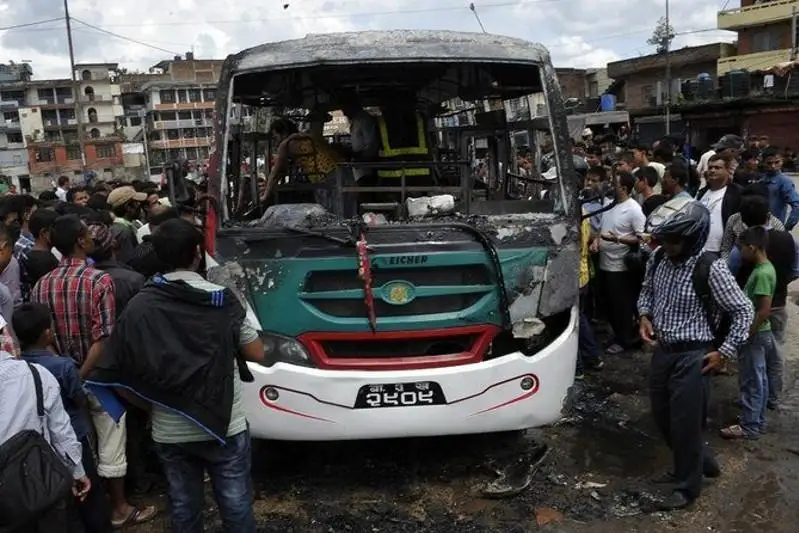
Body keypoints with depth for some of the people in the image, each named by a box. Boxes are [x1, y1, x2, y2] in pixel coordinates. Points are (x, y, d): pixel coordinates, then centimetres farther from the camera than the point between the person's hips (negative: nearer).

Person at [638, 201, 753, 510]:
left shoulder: (711, 270, -19)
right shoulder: (657, 259, -2)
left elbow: (744, 311, -11)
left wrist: (724, 352, -11)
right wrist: (644, 317, -1)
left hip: (692, 357, -7)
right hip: (662, 351, 7)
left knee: (686, 423, 3)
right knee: (663, 418, 17)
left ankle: (687, 486, 24)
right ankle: (702, 462, 41)